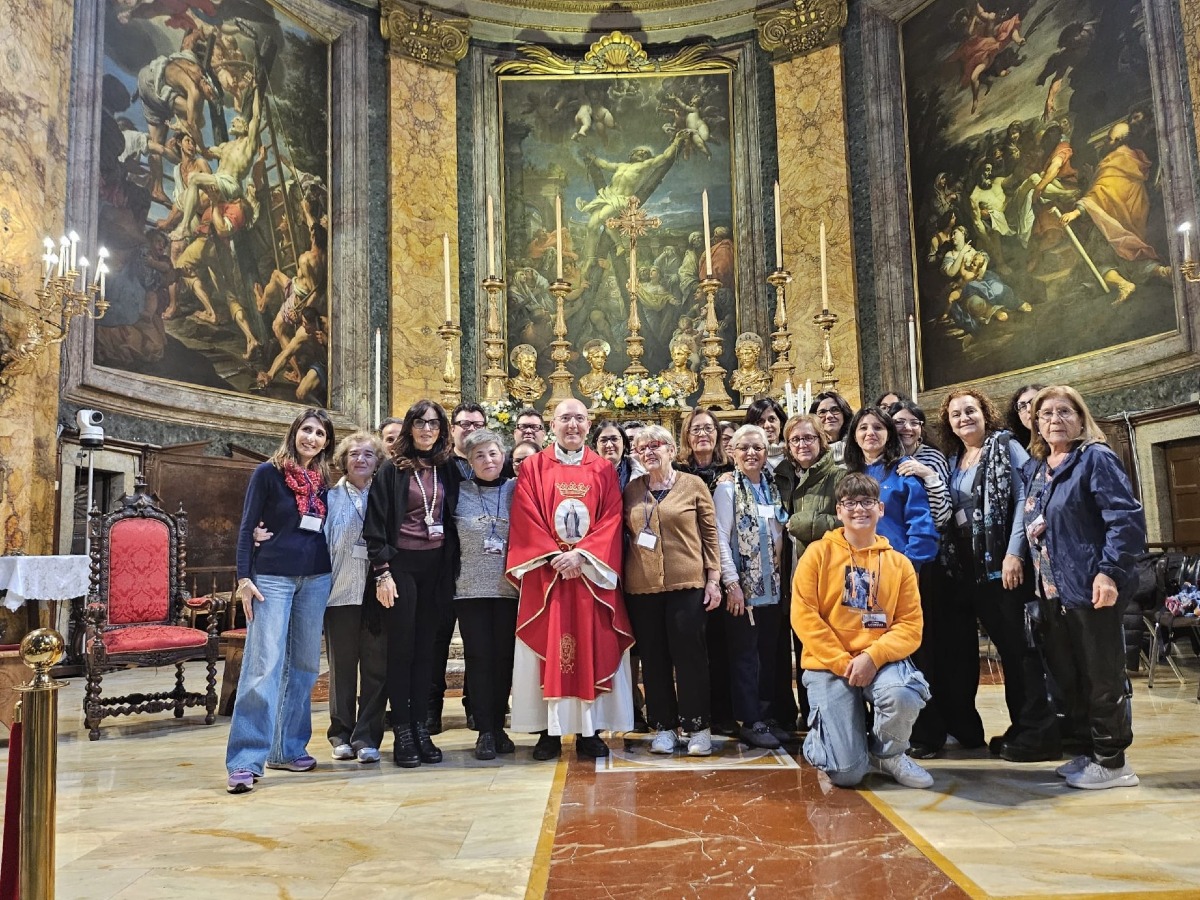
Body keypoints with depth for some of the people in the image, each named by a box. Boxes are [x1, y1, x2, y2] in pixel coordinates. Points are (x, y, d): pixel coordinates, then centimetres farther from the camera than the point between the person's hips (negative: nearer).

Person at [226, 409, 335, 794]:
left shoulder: (324, 481, 10)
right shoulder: (268, 473, -2)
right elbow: (247, 527, -3)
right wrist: (243, 577, -10)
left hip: (316, 579, 5)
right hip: (272, 577, -5)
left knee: (304, 664, 8)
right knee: (264, 665, -10)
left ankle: (288, 748, 19)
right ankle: (245, 761, -6)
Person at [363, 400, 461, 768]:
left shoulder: (447, 469, 9)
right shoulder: (393, 469, -3)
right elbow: (375, 524, -6)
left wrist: (451, 569, 6)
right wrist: (382, 572, -12)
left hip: (436, 566, 4)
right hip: (401, 564, -3)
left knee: (425, 648, 8)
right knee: (401, 648, 1)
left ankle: (421, 727, 15)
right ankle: (402, 731, 8)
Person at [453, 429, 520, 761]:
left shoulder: (516, 490, 3)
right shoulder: (459, 493, 3)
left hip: (510, 587, 1)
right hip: (471, 588, 0)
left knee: (504, 657, 4)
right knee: (479, 657, 0)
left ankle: (498, 726, 17)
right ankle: (484, 731, 8)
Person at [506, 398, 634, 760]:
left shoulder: (603, 469, 9)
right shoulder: (532, 467, 6)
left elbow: (612, 519, 0)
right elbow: (526, 518, -2)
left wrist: (581, 554, -14)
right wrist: (555, 557, -14)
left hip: (591, 573, 1)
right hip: (546, 572, -1)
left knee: (592, 649, 1)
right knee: (547, 649, -1)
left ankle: (589, 730, 9)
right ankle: (549, 730, 6)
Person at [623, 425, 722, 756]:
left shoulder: (693, 485, 2)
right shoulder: (631, 490, 9)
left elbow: (710, 534, 2)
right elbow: (623, 534, 14)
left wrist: (714, 579, -3)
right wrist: (622, 578, 7)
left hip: (687, 583, -3)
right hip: (642, 586, 3)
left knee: (690, 654, 0)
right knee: (653, 657, 7)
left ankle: (698, 726, 12)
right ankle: (664, 727, 18)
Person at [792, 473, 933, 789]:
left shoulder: (898, 562, 7)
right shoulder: (819, 553, 1)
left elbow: (911, 625, 0)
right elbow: (804, 616, -6)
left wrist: (872, 656, -17)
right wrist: (843, 662, -14)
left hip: (881, 661, 2)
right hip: (829, 666, -2)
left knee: (904, 695, -35)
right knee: (847, 773, -13)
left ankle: (889, 755, 1)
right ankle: (818, 738, 26)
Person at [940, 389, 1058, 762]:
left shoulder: (1005, 446, -1)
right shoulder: (953, 462, 17)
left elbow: (1024, 498, -11)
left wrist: (1014, 553, -18)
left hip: (1003, 562, -6)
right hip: (967, 568, 6)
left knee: (1019, 645, -5)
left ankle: (1038, 732, 1)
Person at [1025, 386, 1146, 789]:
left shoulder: (1096, 458, -7)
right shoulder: (1034, 469, 14)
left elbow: (1127, 518, -16)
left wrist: (1110, 572, -22)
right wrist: (1039, 581, 15)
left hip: (1090, 588, -8)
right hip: (1053, 592, 8)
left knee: (1102, 676, 1)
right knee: (1066, 675, 14)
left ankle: (1112, 761, 13)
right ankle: (1091, 750, 27)